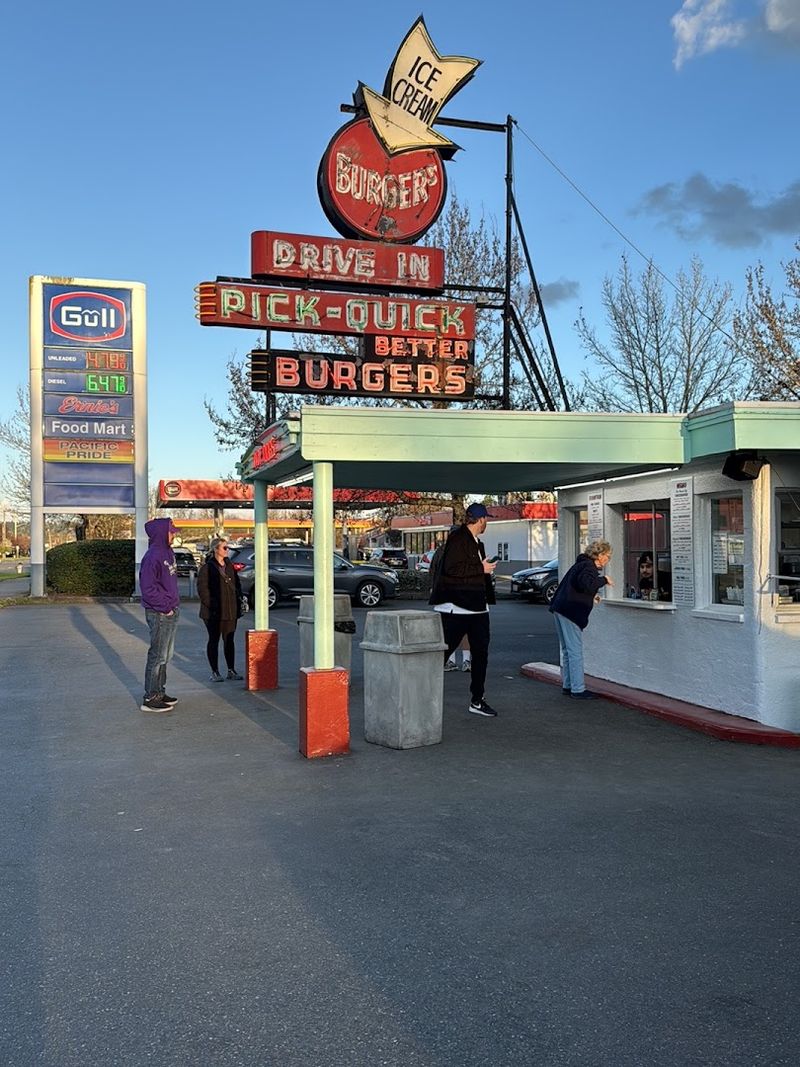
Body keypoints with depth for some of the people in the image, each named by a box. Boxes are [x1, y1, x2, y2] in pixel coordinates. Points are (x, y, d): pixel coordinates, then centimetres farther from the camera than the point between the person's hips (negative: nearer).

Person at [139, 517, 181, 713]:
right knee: (158, 656, -3)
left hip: (172, 611, 9)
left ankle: (159, 692, 27)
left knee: (166, 655, 16)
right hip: (159, 614, -9)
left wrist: (174, 605, 11)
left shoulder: (168, 553, 11)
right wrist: (166, 607, -15)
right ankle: (150, 699, 4)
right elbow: (148, 588, -21)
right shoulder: (152, 557, -18)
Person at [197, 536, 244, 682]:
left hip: (230, 611, 6)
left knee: (229, 640, 9)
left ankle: (231, 670, 15)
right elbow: (202, 588, -11)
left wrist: (238, 602, 7)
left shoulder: (230, 566, 13)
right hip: (214, 612, -5)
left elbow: (237, 584, 17)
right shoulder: (207, 567, -7)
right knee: (214, 640, 4)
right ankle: (214, 672, 10)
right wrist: (210, 605, -17)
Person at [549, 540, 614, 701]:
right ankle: (578, 690, -1)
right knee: (575, 651, -5)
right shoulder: (589, 567, -12)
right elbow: (586, 584, -32)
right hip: (571, 613, -10)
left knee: (567, 650, 16)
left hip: (560, 609, 10)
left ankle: (568, 686, 23)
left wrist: (590, 597, 25)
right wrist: (604, 580, -17)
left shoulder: (581, 564, 18)